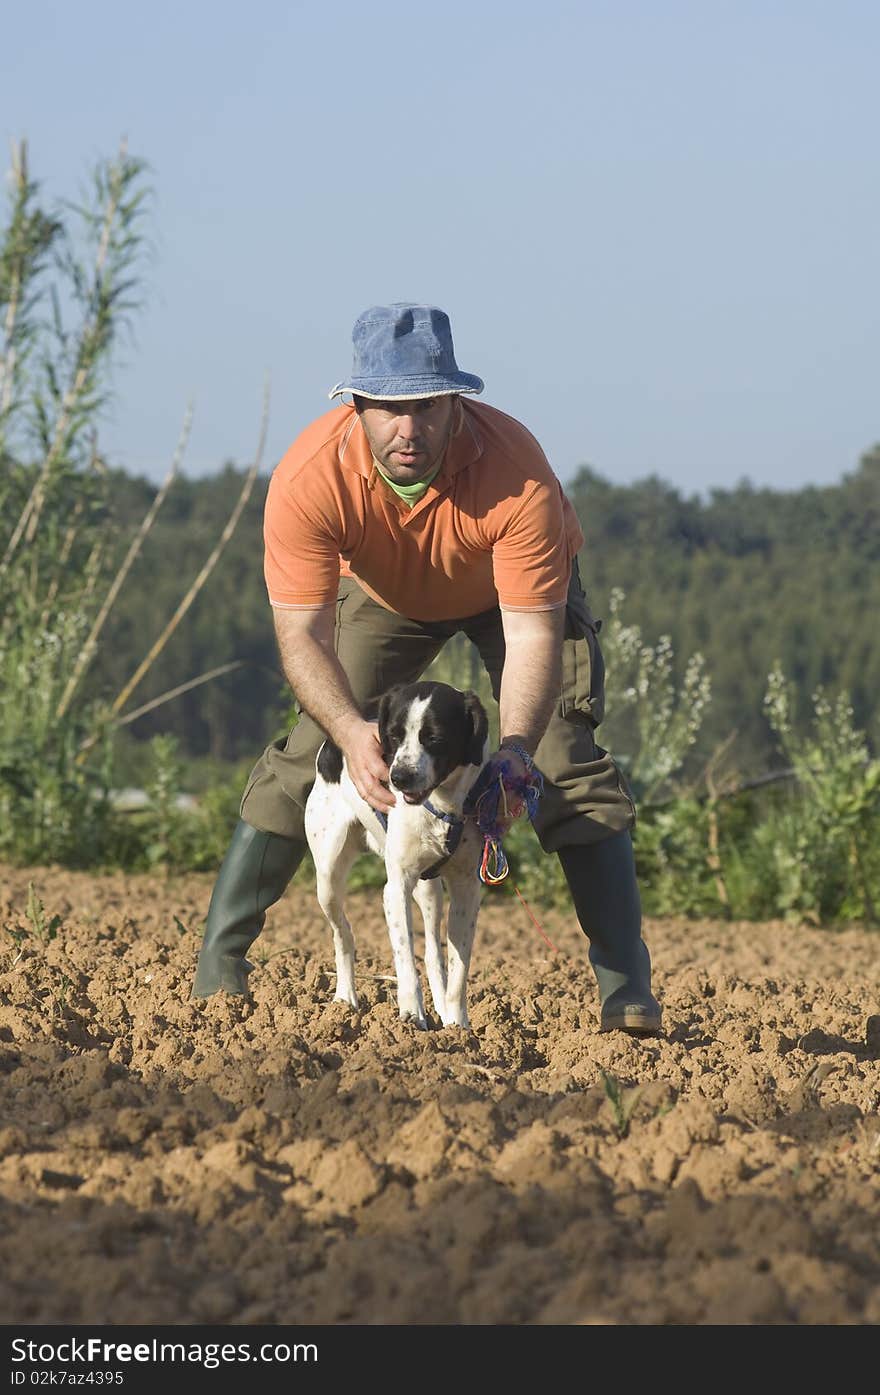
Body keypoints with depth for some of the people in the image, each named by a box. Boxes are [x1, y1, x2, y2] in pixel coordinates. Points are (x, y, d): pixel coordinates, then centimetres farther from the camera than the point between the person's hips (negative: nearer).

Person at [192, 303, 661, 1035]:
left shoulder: (517, 474, -41)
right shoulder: (308, 479, -37)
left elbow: (531, 632, -39)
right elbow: (303, 632, -36)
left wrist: (516, 748, -54)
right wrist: (352, 730, -54)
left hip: (518, 591, -1)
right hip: (384, 593, 2)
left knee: (571, 766, -15)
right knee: (306, 756, -9)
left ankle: (627, 986, -12)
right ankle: (218, 962, -2)